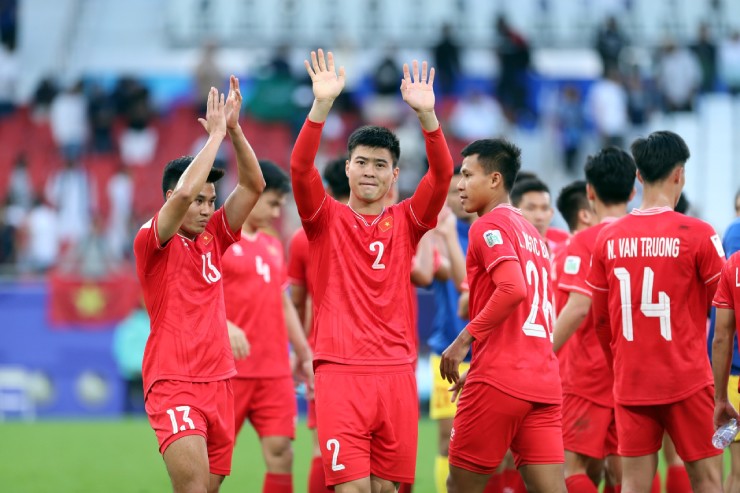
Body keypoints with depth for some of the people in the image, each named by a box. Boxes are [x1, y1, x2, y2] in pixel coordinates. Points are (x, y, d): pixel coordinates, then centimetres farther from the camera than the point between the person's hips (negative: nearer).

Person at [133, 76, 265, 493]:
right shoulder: (152, 242, -4)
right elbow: (183, 192, -21)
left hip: (219, 381, 7)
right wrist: (216, 134, -13)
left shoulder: (213, 238, 14)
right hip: (173, 384, -7)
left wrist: (234, 128, -1)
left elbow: (253, 186, 10)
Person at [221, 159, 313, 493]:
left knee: (281, 451, -2)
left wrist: (305, 355, 18)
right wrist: (224, 325, -29)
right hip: (229, 369, -6)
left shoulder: (273, 246, 17)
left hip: (275, 371, 6)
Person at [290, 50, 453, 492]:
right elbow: (300, 168, -10)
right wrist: (323, 104, -22)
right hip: (340, 372, -2)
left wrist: (427, 114, -18)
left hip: (396, 373, 3)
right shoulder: (327, 219, 6)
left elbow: (442, 173, -4)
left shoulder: (406, 222, 10)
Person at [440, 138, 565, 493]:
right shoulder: (530, 232, 21)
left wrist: (465, 338, -16)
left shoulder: (490, 225, -6)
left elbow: (513, 289, -22)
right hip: (544, 382, 8)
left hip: (499, 381, -8)